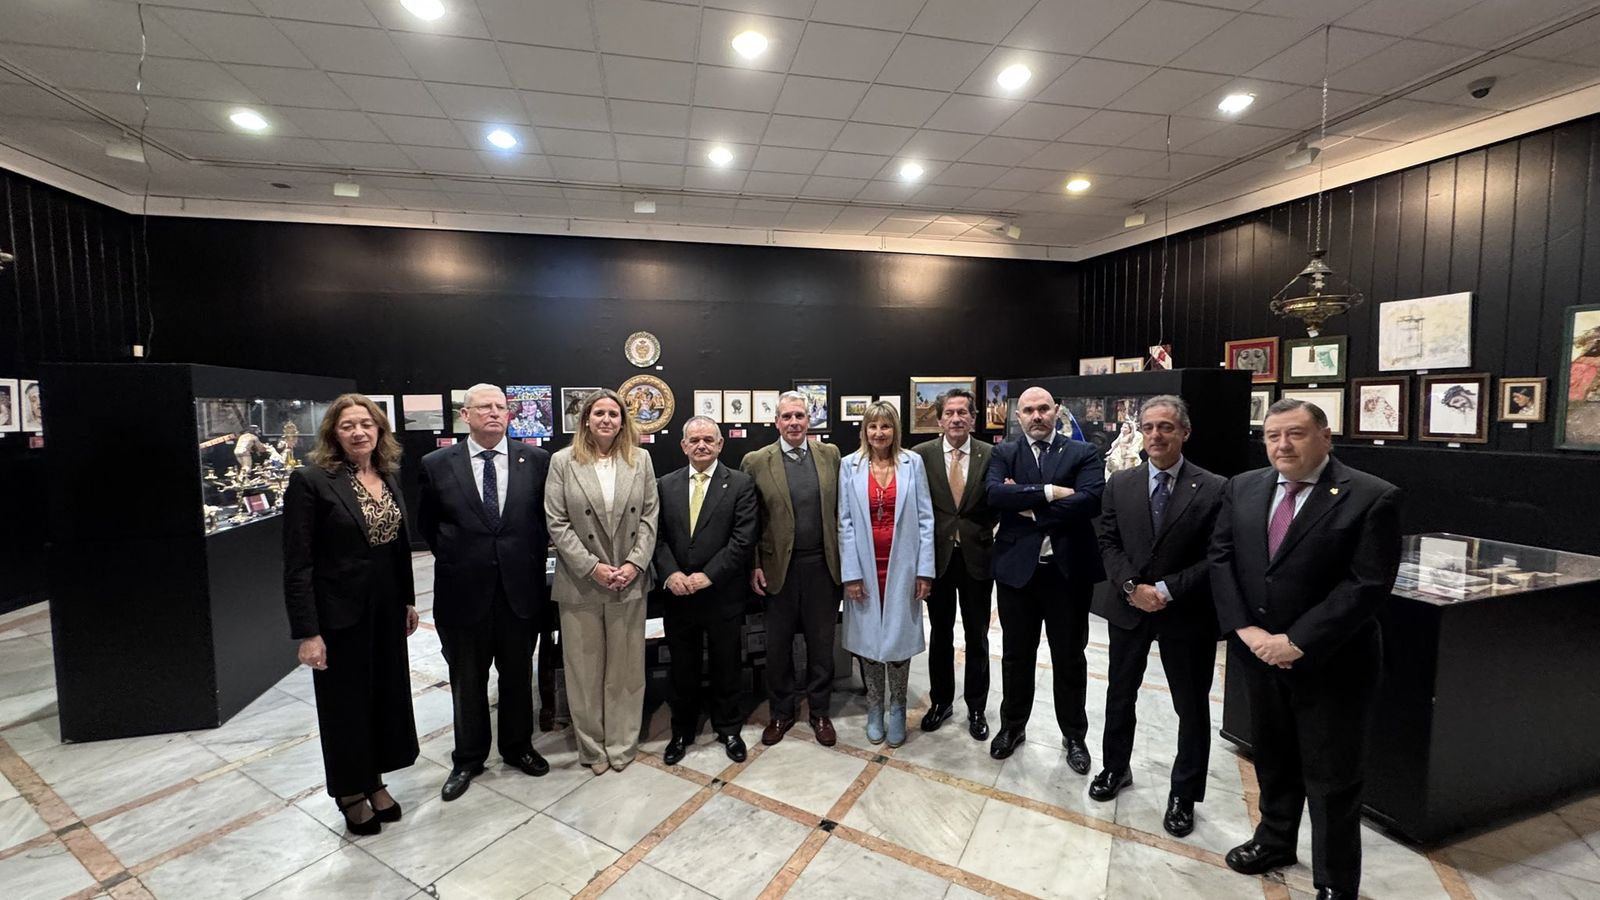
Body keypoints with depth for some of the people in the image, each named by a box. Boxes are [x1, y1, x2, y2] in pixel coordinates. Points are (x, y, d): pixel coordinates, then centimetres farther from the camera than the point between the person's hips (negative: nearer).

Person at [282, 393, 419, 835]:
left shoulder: (389, 475, 3)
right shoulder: (311, 481, -15)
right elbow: (297, 565, -15)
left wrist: (408, 599, 11)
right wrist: (307, 632, -16)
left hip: (386, 610, 6)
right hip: (340, 615, -5)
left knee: (386, 695, 16)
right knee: (346, 704, 12)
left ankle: (375, 782, 38)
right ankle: (351, 794, 35)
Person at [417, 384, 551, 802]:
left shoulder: (537, 460, -4)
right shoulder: (437, 464, -4)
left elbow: (548, 516, 6)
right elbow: (428, 525, 9)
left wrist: (530, 556, 2)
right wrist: (456, 560, 6)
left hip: (520, 587, 1)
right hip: (464, 589, 0)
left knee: (518, 674, 17)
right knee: (467, 680, 16)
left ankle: (518, 746, 38)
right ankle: (468, 758, 36)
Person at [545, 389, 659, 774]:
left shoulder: (640, 459, 4)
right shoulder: (563, 461, -1)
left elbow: (649, 517, 2)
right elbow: (557, 523, -5)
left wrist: (634, 564, -9)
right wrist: (592, 567, -12)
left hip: (629, 580, 1)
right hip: (580, 582, -1)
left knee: (626, 667, 12)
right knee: (585, 669, 11)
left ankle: (622, 744, 29)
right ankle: (593, 747, 29)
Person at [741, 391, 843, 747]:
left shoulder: (830, 454, 3)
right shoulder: (755, 461, -3)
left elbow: (839, 508, 6)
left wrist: (844, 558, 3)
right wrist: (754, 565, -5)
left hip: (822, 565, 1)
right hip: (779, 567, -1)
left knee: (821, 644, 14)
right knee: (777, 645, 12)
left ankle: (819, 711, 33)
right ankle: (782, 711, 34)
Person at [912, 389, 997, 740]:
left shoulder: (990, 455, -3)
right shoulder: (923, 454, -4)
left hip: (977, 556, 0)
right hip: (938, 555, 0)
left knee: (977, 636, 14)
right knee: (940, 634, 16)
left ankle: (976, 707, 33)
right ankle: (941, 700, 35)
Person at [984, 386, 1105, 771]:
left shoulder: (1083, 453, 1)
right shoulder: (1004, 453, 3)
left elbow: (1091, 500, -16)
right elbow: (994, 493, -16)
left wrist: (1030, 508, -15)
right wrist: (1049, 492, -20)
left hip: (1068, 569, 0)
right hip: (1017, 568, 1)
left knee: (1070, 658, 15)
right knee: (1017, 656, 15)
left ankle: (1074, 735, 36)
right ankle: (1013, 725, 36)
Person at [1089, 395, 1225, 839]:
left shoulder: (1214, 489, -8)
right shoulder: (1119, 484, 0)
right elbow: (1109, 544, 0)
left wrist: (1166, 591, -18)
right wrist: (1132, 587, -14)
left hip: (1187, 614, -2)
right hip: (1127, 607, 3)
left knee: (1192, 706, 12)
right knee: (1120, 695, 18)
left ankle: (1184, 794, 32)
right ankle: (1115, 768, 40)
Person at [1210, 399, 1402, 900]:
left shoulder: (1372, 498, -12)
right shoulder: (1242, 488, 1)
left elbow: (1368, 584, -17)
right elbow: (1221, 558, -1)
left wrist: (1297, 642, -20)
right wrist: (1246, 629, -11)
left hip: (1331, 663, -4)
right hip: (1257, 653, 4)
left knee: (1331, 777, 12)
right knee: (1272, 758, 22)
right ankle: (1275, 840, 44)